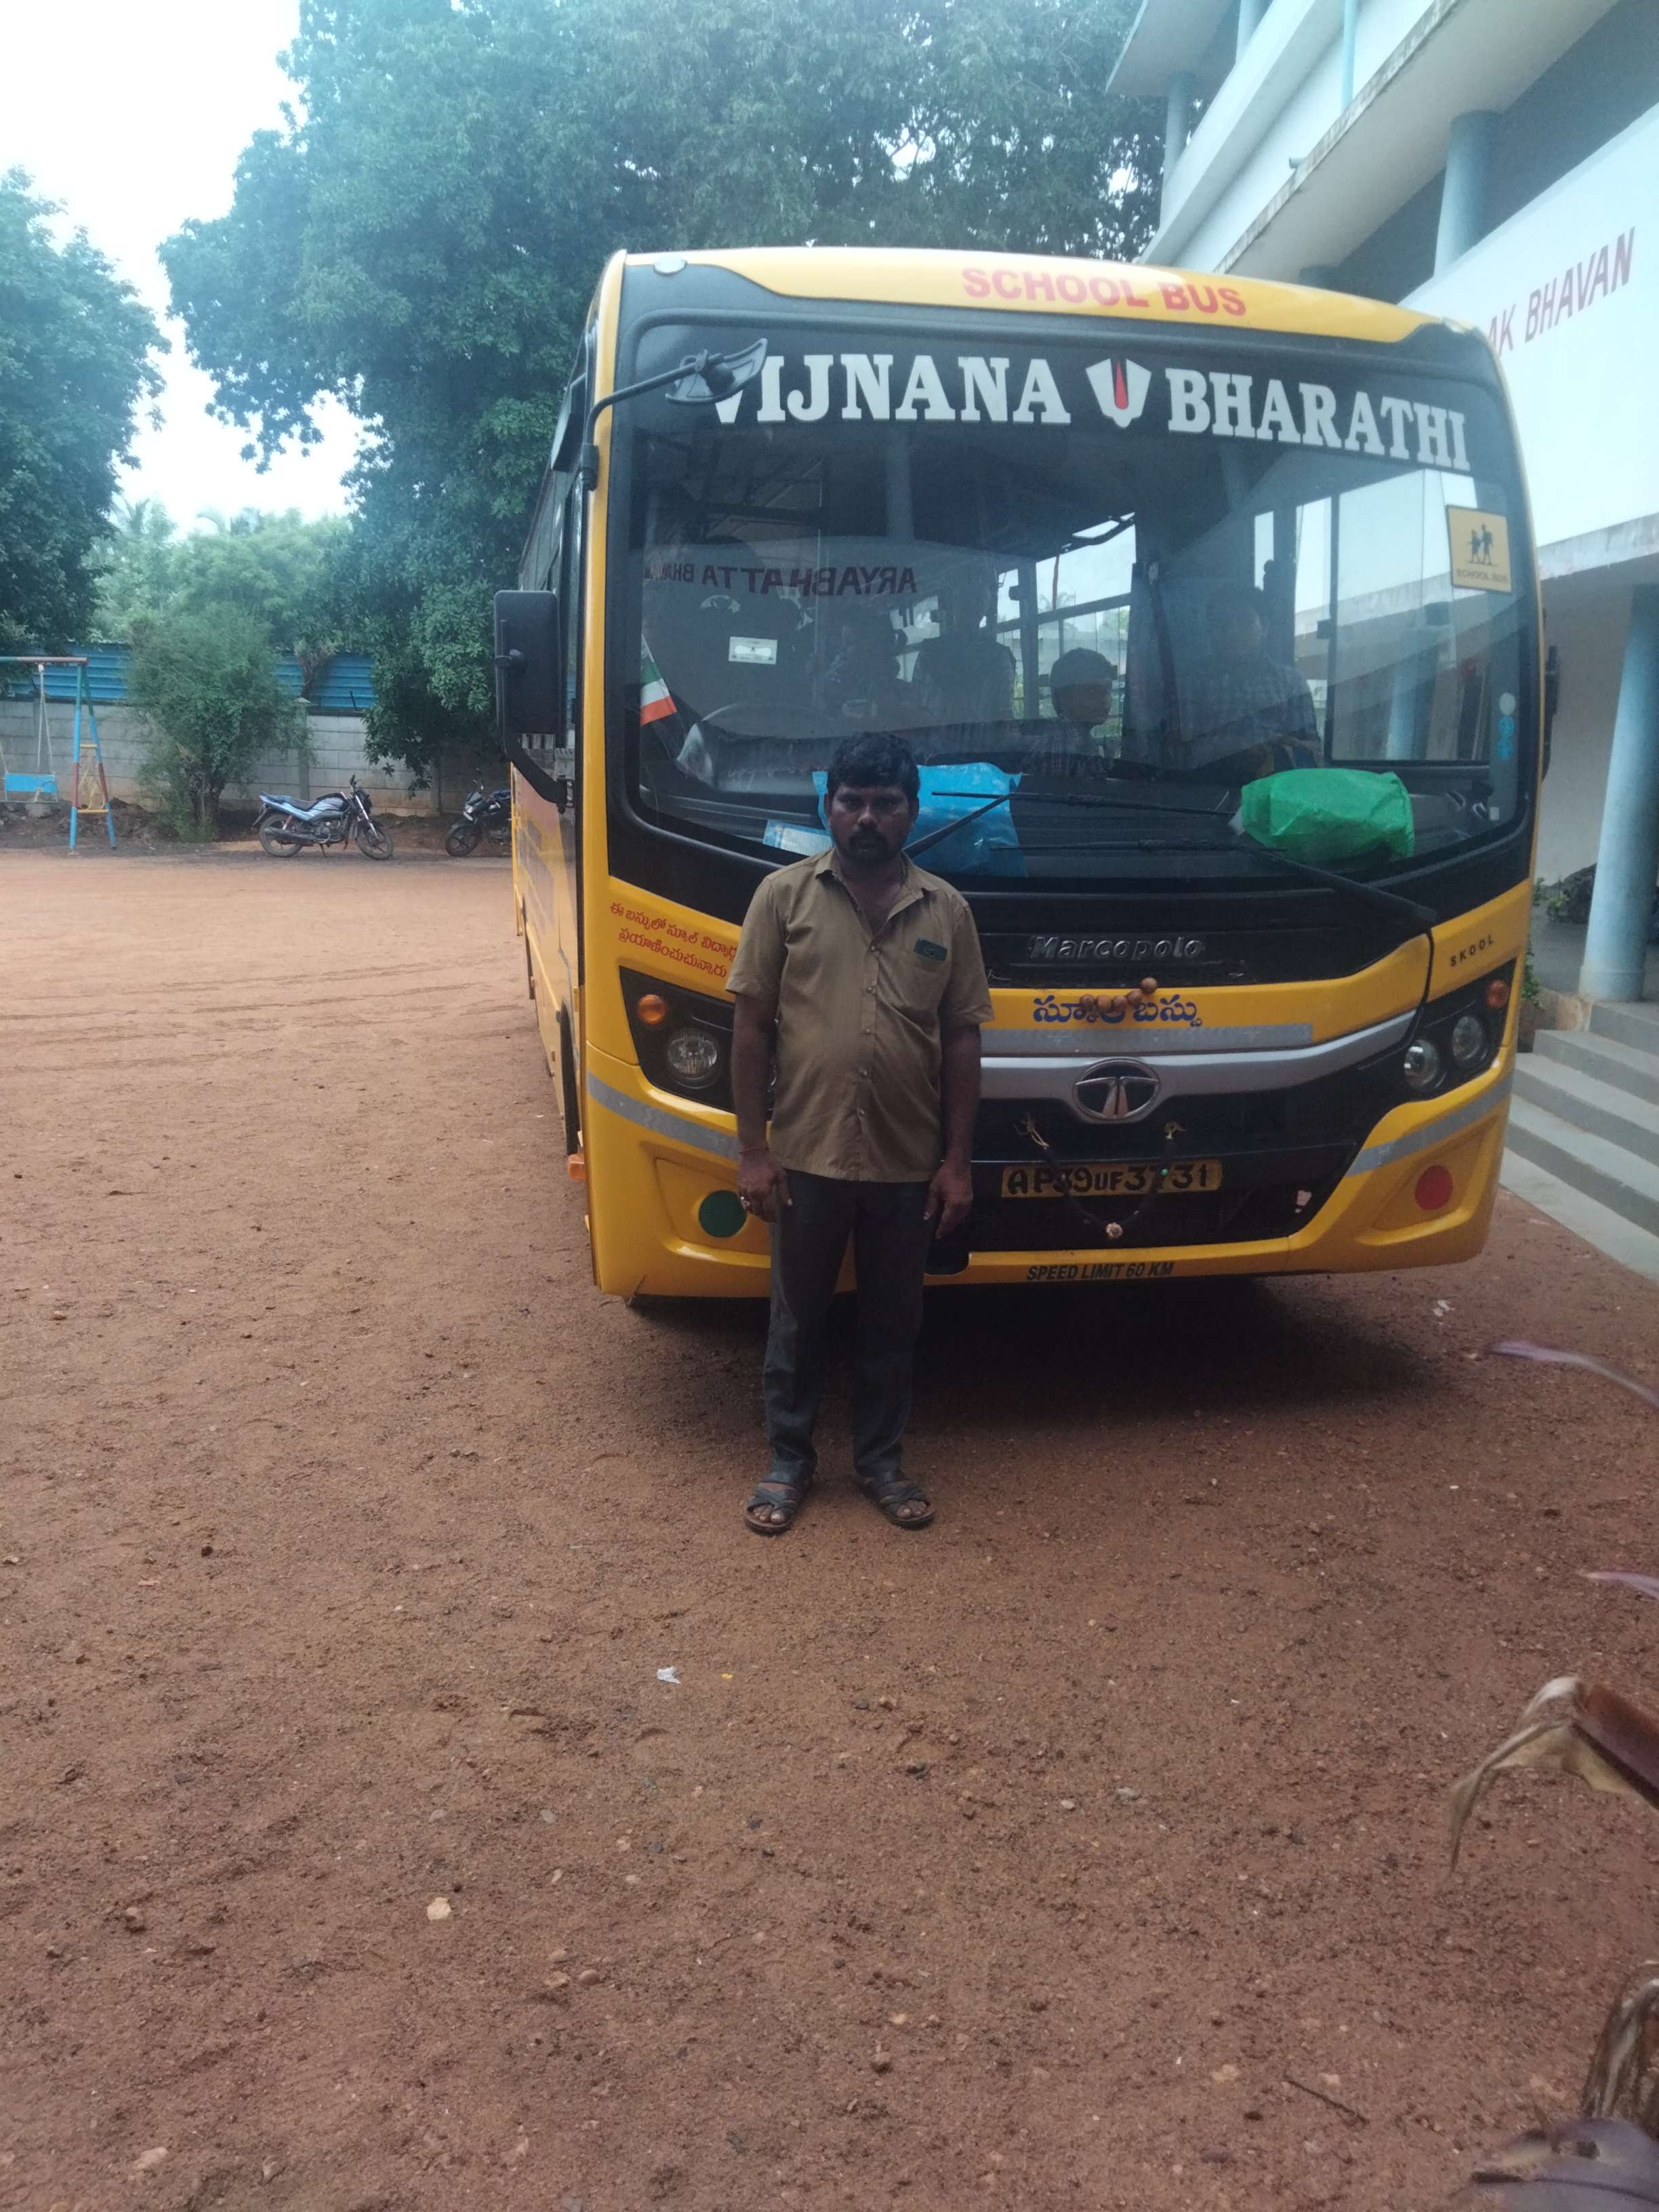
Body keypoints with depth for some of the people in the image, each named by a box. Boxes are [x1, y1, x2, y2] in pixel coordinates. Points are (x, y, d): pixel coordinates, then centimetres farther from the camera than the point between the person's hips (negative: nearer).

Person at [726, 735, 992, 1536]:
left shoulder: (945, 908, 2)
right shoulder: (785, 894, -3)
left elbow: (962, 1038, 4)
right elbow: (752, 1025, -3)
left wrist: (957, 1161, 0)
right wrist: (752, 1150, -7)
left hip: (907, 1163, 2)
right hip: (806, 1158, -1)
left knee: (892, 1323, 14)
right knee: (796, 1320, 12)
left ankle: (881, 1462, 32)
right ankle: (788, 1463, 30)